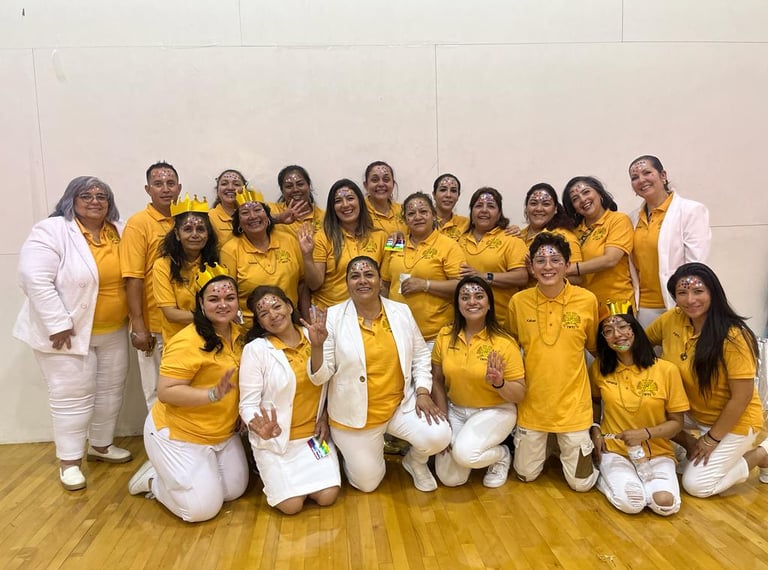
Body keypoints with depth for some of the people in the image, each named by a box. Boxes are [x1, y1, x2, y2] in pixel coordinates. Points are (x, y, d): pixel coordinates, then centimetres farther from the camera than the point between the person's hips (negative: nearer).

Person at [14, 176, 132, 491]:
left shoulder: (120, 232, 4)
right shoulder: (52, 231, -15)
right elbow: (34, 279, -22)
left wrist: (133, 316, 6)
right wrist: (58, 324, -24)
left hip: (113, 331, 6)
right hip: (69, 331, -6)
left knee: (111, 390, 14)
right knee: (73, 396, 1)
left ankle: (101, 445, 33)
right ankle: (69, 461, 17)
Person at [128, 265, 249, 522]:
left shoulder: (238, 333, -1)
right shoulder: (188, 342, -26)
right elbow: (165, 392, -27)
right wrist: (213, 394, -36)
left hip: (223, 433, 8)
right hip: (179, 435, -8)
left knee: (235, 490, 13)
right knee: (202, 508, -7)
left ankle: (173, 472, 30)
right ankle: (152, 479, 18)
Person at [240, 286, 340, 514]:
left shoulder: (314, 337, -3)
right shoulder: (255, 349, -15)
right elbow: (248, 404, -15)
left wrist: (325, 417, -3)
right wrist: (261, 429, -34)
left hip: (314, 433, 3)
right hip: (276, 439, -3)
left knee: (328, 496, -7)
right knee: (292, 505, -10)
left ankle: (301, 475, 24)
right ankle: (272, 473, 21)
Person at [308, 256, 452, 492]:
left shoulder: (401, 312, -2)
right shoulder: (333, 316, -12)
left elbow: (420, 356, 7)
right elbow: (320, 376, -12)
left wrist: (423, 392, -6)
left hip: (401, 404, 2)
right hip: (355, 414, -1)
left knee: (439, 436, -22)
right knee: (367, 483, 6)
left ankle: (415, 461, 15)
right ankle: (358, 452, 41)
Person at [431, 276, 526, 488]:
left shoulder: (504, 342, -17)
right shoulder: (445, 336, -7)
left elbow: (520, 394, -12)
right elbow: (437, 380, 2)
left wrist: (499, 384, -33)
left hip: (496, 411, -3)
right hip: (455, 410, 4)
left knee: (464, 453, -29)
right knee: (449, 478, -5)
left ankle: (502, 454, 4)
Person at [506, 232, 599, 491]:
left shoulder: (587, 300, -11)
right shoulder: (518, 301, -8)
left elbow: (594, 346, 6)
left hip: (572, 402, -1)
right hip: (532, 402, 1)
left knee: (581, 482, 7)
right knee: (526, 475, 14)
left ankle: (567, 448, 37)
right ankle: (544, 446, 44)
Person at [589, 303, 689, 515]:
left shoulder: (666, 370, -10)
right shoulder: (599, 368, -3)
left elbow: (676, 423, -2)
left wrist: (645, 434, -20)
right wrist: (594, 430, 0)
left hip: (657, 454, 1)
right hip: (615, 451, 0)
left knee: (666, 502, -26)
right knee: (631, 502, -26)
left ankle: (639, 480, 5)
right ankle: (604, 475, 6)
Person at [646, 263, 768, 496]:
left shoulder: (733, 337, -28)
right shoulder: (671, 320, -13)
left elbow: (742, 397, -23)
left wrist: (712, 438, -15)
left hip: (734, 421, -6)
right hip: (692, 411, 6)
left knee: (696, 485, -6)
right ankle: (691, 445, 11)